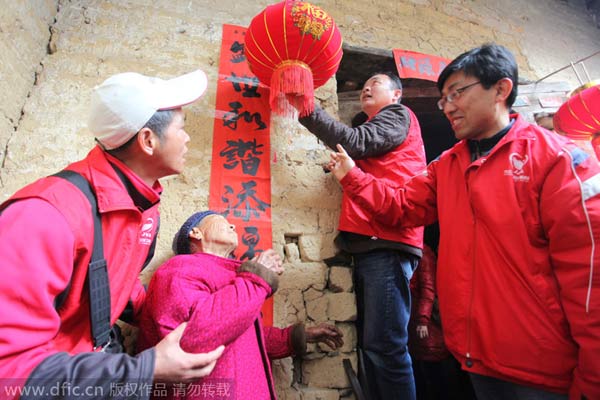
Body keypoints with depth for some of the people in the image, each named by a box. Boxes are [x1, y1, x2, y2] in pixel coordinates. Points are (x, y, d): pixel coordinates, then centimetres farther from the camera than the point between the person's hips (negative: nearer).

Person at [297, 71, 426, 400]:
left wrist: (307, 109, -7)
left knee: (384, 345, -11)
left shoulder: (398, 115, 7)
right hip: (369, 243, 9)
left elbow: (354, 143, -9)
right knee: (369, 343, 9)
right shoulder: (369, 128, 33)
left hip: (386, 242, -9)